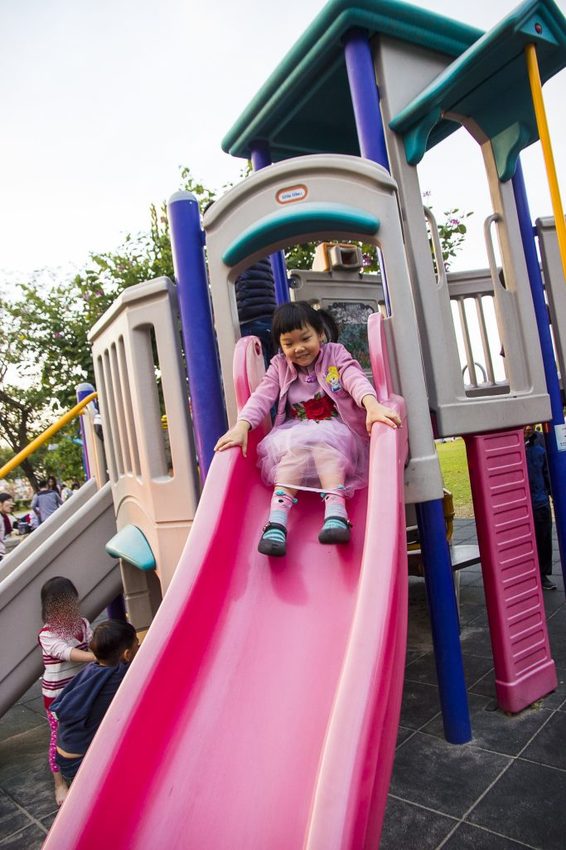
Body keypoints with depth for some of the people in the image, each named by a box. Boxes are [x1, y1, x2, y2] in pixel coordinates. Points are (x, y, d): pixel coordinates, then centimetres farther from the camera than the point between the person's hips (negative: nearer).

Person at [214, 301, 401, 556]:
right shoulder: (279, 367, 8)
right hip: (294, 433, 2)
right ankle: (277, 518, -43)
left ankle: (335, 509, -48)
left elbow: (356, 381, -17)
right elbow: (261, 397, -5)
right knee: (298, 446, -32)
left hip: (335, 431, -1)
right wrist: (241, 426, -24)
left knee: (320, 439, -35)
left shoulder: (335, 355, 2)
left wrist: (373, 406, -38)